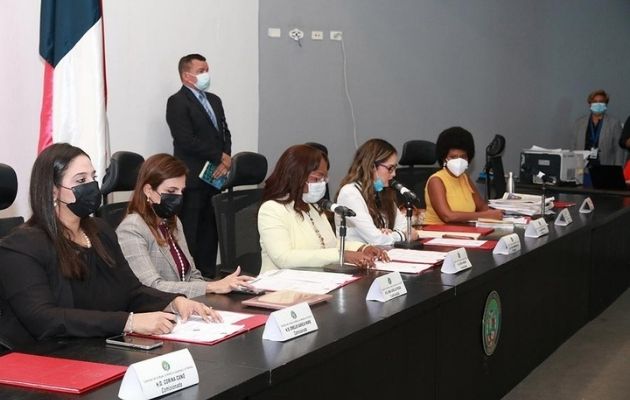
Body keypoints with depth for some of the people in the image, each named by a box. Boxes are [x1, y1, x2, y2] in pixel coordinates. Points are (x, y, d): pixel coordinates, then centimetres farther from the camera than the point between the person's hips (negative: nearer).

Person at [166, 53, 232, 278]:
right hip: (192, 178, -7)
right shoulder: (177, 102, -8)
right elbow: (187, 140, -16)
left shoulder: (214, 100, 18)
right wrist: (220, 157, -11)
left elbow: (224, 132, 16)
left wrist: (226, 158, -3)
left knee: (211, 230, 10)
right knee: (190, 233, -6)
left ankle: (209, 274, 17)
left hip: (214, 175, 8)